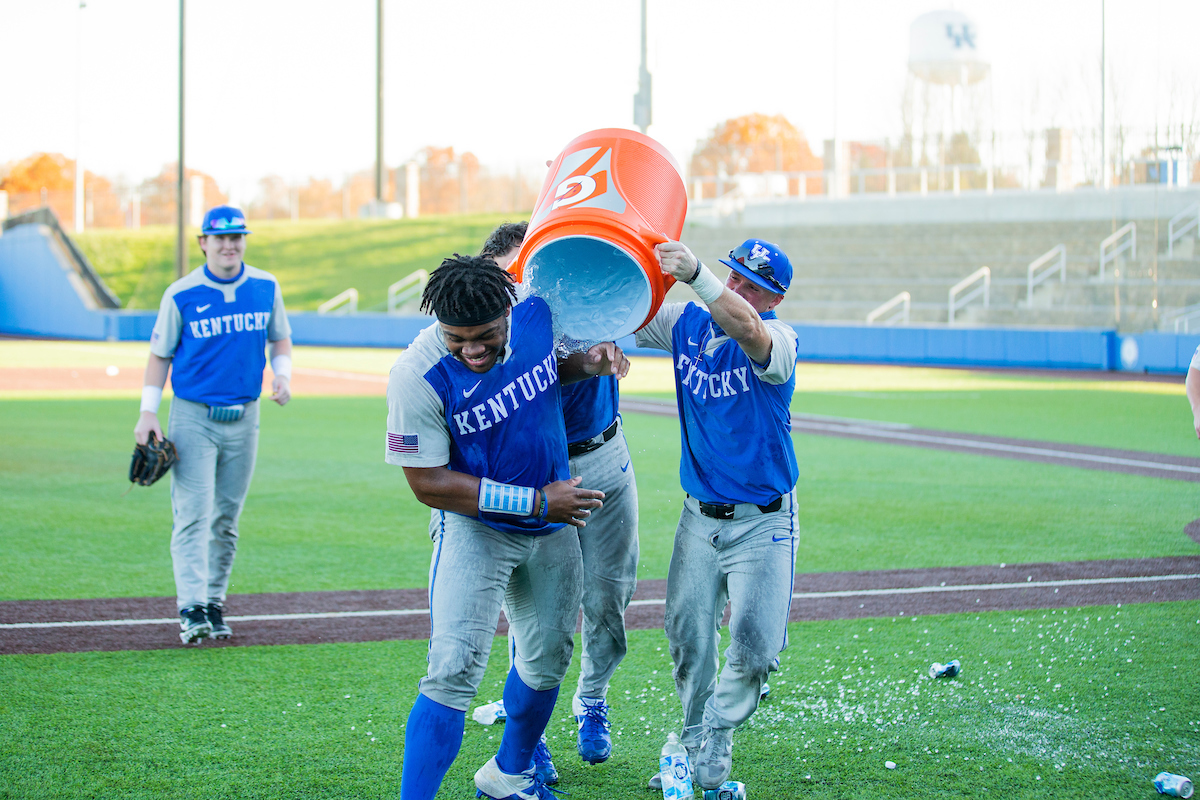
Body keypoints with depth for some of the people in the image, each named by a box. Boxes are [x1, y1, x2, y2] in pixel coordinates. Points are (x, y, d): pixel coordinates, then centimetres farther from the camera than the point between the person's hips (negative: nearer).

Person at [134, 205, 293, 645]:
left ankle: (215, 602, 19)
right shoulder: (181, 294, -6)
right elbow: (160, 354, 1)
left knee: (227, 519, 10)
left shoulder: (265, 287, 4)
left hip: (245, 418, 4)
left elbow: (280, 339, 16)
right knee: (193, 514, -11)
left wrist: (282, 374, -5)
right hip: (193, 416, -4)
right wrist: (148, 413, -7)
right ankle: (192, 609, -17)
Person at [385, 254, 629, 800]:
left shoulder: (535, 313, -13)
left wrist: (588, 363, -12)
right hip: (475, 529, -5)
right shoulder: (418, 378, -28)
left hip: (553, 528, 5)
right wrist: (536, 501, -22)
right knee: (454, 670, -19)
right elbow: (428, 484, -22)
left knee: (548, 662, 17)